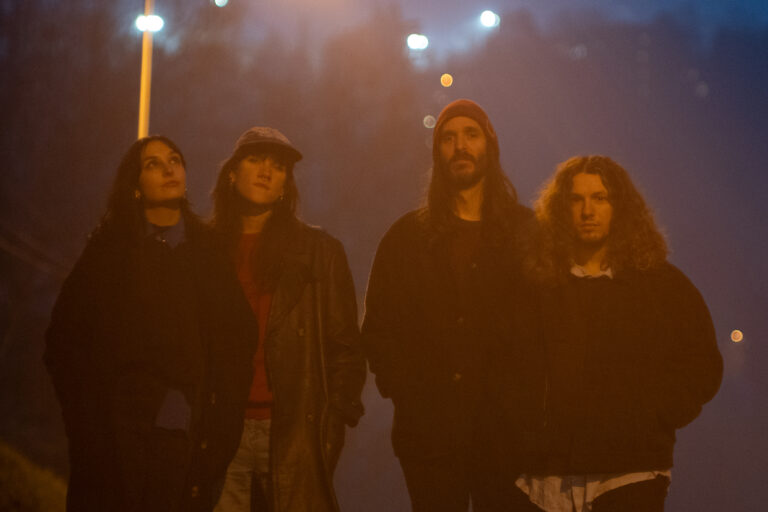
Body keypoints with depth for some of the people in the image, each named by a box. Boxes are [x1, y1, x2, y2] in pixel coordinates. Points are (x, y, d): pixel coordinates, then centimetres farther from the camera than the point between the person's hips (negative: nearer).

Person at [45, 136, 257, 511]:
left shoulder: (210, 252, 11)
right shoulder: (109, 251, 7)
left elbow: (239, 337, 7)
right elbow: (64, 337, 4)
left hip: (190, 436, 1)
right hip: (118, 435, -1)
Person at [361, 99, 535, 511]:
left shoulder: (527, 231, 7)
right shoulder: (407, 237, 12)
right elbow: (378, 327, 9)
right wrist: (401, 389, -4)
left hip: (502, 430, -1)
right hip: (429, 436, 1)